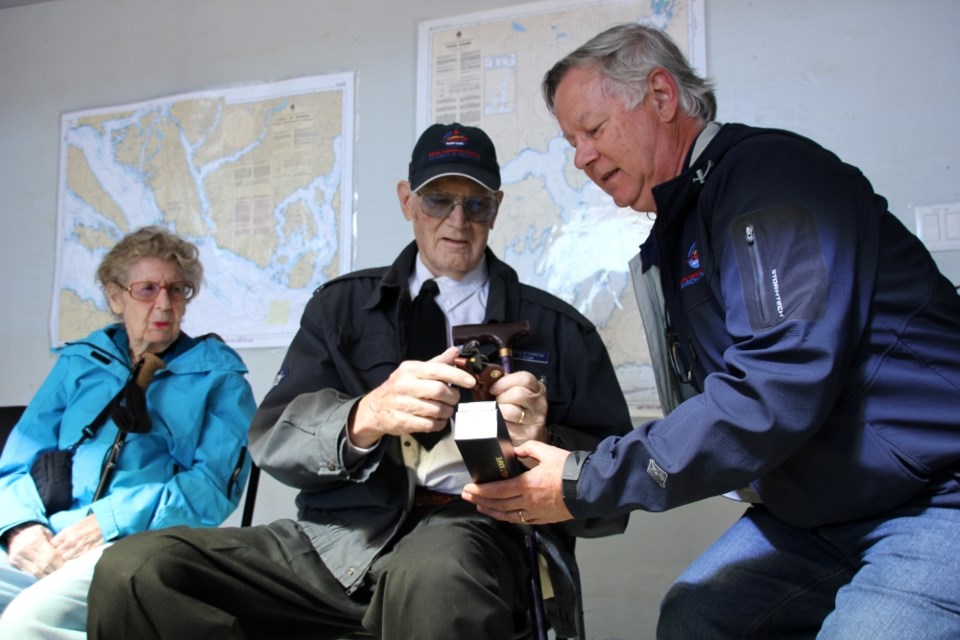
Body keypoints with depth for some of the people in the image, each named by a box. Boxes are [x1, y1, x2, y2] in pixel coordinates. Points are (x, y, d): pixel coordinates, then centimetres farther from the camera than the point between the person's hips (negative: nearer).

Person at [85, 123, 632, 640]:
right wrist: (366, 418, -16)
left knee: (434, 577, -42)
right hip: (339, 538, 4)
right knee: (133, 570, -19)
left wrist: (542, 444, -13)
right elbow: (273, 437, 6)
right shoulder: (343, 305, 19)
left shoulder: (557, 328, 15)